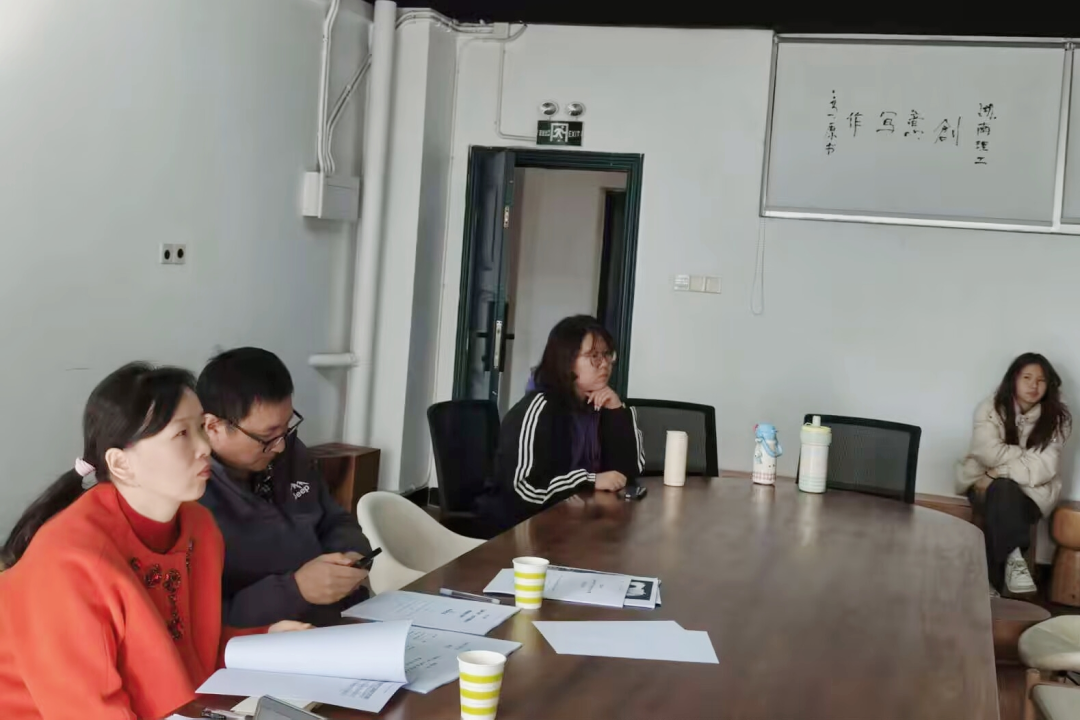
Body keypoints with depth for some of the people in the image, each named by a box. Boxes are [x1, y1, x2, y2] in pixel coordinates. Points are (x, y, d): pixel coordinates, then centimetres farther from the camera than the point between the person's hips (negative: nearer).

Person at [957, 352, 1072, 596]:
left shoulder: (1057, 418, -7)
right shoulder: (990, 408, -6)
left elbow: (1043, 468, -17)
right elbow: (989, 453, -20)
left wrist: (996, 475, -24)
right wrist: (1029, 454, -16)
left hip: (1031, 491, 0)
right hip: (986, 485, 0)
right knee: (1002, 491, -35)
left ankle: (992, 581, -21)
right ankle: (1014, 559, -29)